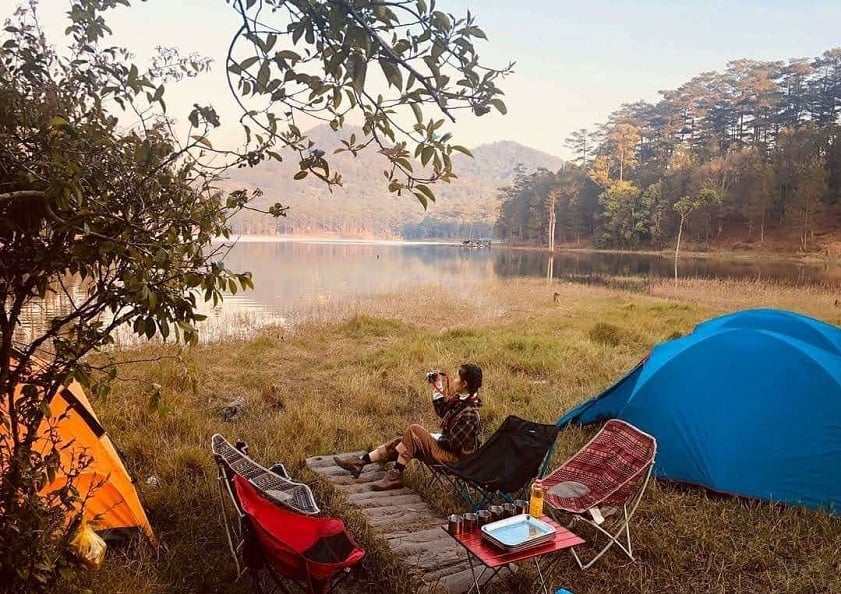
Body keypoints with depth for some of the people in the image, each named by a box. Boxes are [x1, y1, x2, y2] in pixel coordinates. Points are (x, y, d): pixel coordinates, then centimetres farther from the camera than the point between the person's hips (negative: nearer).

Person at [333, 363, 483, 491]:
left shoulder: (469, 414, -27)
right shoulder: (461, 400, 1)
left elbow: (452, 443, -26)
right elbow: (443, 413, 17)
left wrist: (432, 439, -10)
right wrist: (438, 389, 9)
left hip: (453, 457, -9)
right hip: (447, 446, 9)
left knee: (413, 430, -22)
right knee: (401, 442, 3)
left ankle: (396, 476, -12)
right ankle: (360, 461, 6)